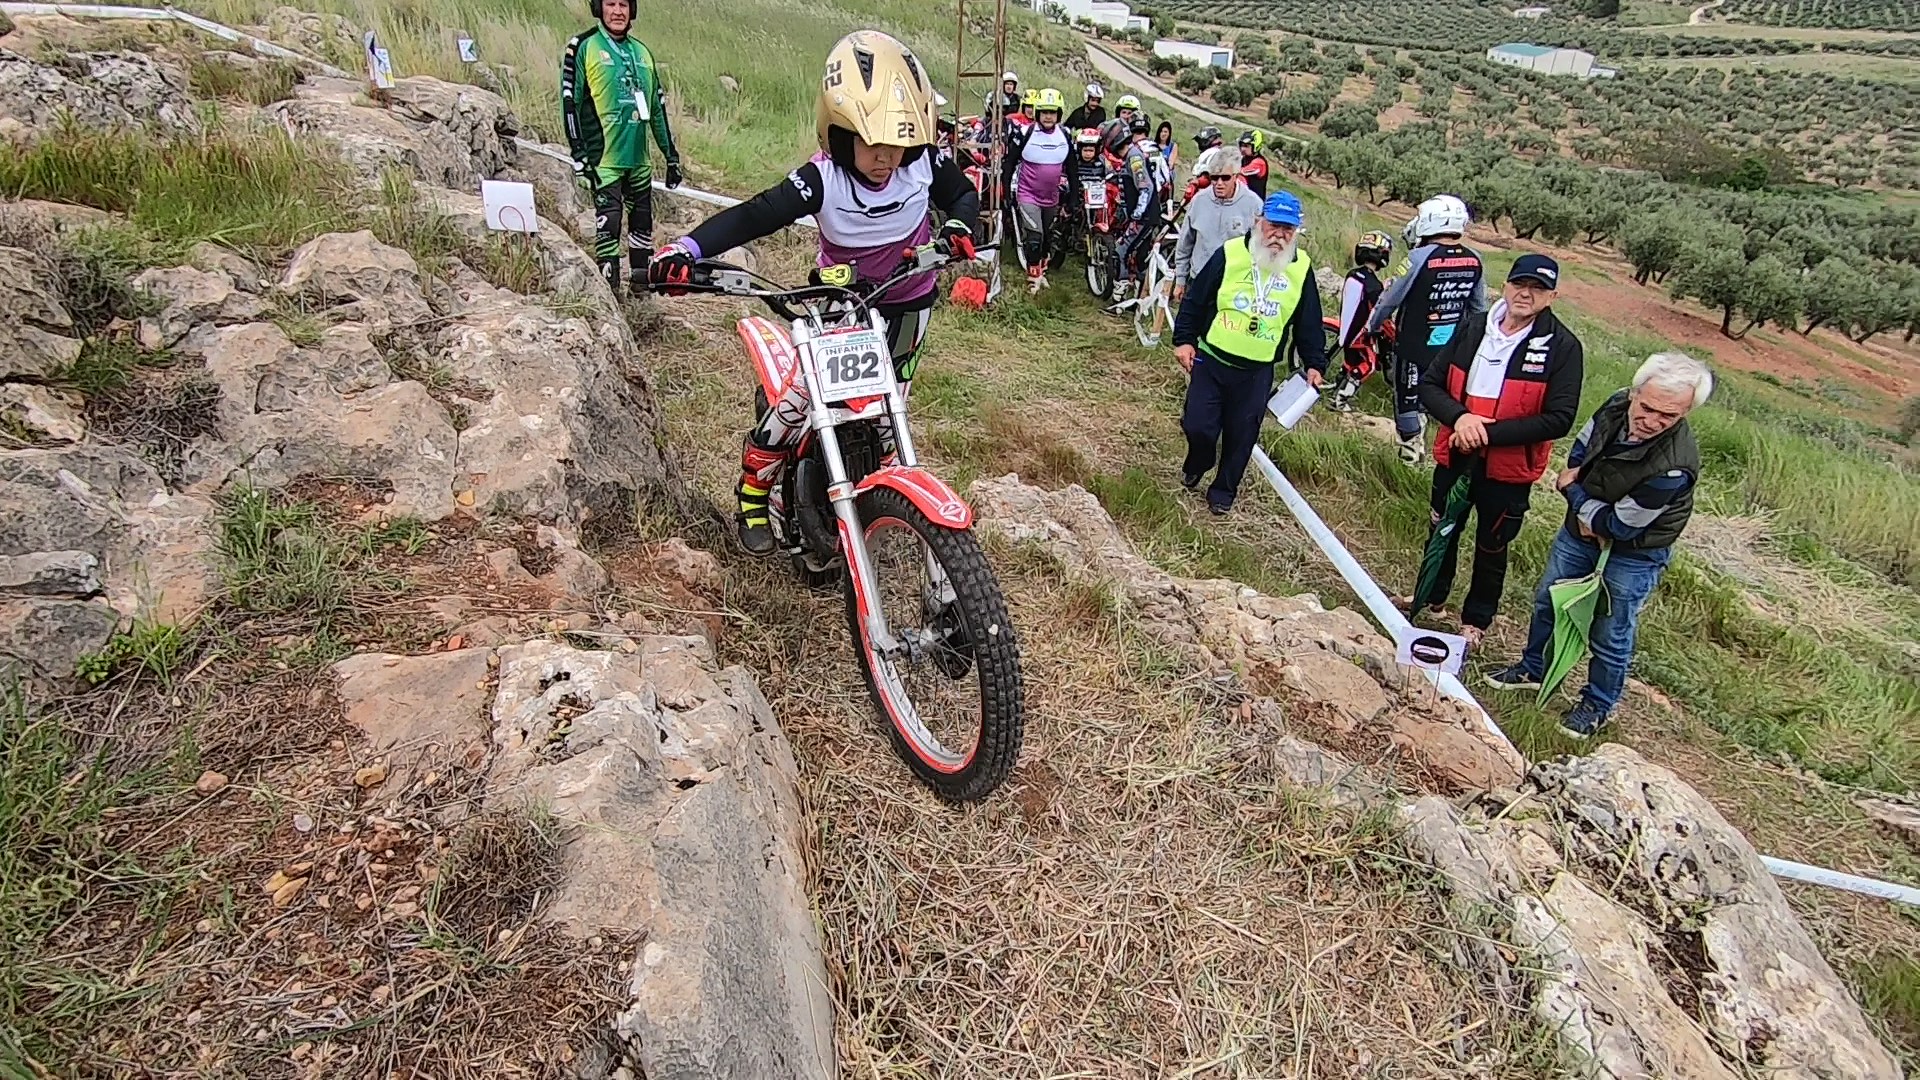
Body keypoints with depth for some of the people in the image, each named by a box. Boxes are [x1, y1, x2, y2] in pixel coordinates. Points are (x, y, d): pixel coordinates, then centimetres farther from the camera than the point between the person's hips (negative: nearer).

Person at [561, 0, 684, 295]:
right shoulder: (583, 47, -2)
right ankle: (609, 289, -2)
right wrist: (578, 153, -12)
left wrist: (671, 155, 17)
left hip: (640, 159, 6)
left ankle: (641, 282, 22)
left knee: (642, 223, 10)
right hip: (604, 159, -5)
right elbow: (569, 101, -5)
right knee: (608, 226, -8)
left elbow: (657, 107, 19)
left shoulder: (641, 51, 15)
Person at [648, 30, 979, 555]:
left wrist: (957, 227, -20)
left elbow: (964, 194, 4)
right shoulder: (821, 179, -24)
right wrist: (688, 247, -48)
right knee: (789, 397, -12)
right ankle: (753, 495, 7)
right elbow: (754, 215, -33)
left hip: (907, 303, 3)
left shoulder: (924, 163, -15)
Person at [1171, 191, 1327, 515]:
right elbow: (1195, 300, -1)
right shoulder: (1230, 254, -6)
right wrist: (1183, 339, -5)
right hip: (1211, 360, -1)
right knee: (1197, 425, -2)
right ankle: (1196, 466, 31)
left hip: (1257, 372, 2)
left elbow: (1309, 323, 8)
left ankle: (1223, 491, 29)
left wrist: (1314, 364, 5)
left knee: (1241, 437, 8)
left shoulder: (1301, 268, 1)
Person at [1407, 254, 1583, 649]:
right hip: (1454, 456, 4)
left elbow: (1559, 419, -17)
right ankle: (1430, 598, 44)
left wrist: (1489, 433, -24)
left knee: (1491, 547, 15)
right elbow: (1430, 384, -1)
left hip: (1508, 468, -3)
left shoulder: (1563, 346, -13)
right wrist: (1459, 417, -20)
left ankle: (1475, 620, 35)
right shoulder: (1473, 328, -2)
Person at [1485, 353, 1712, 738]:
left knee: (1610, 636, 8)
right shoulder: (1617, 406, -18)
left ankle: (1598, 705, 32)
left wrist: (1574, 493, -14)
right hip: (1580, 530, 7)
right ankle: (1532, 669, 44)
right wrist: (1577, 495, -11)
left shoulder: (1674, 466, -37)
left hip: (1633, 554, -6)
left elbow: (1621, 526, -27)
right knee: (1546, 602, 21)